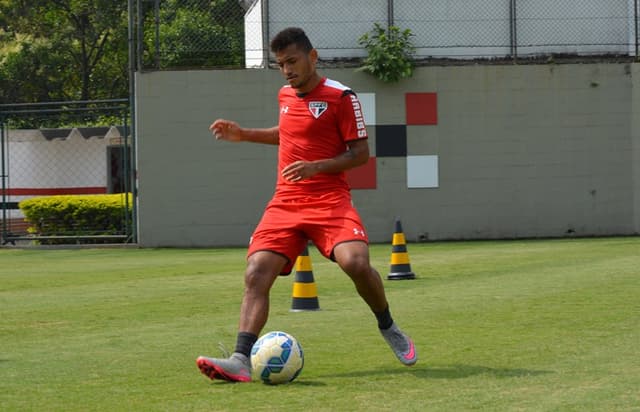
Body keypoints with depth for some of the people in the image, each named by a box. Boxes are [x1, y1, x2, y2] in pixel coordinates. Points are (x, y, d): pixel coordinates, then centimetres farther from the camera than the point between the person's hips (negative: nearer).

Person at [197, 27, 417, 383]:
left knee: (356, 262, -27)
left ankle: (389, 328, 2)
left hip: (329, 200, -5)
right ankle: (241, 360, -25)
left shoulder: (341, 96, -5)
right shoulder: (286, 96, 16)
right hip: (285, 203, 5)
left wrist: (317, 167, -18)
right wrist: (243, 135, 27)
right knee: (256, 274, -15)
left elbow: (360, 153, -5)